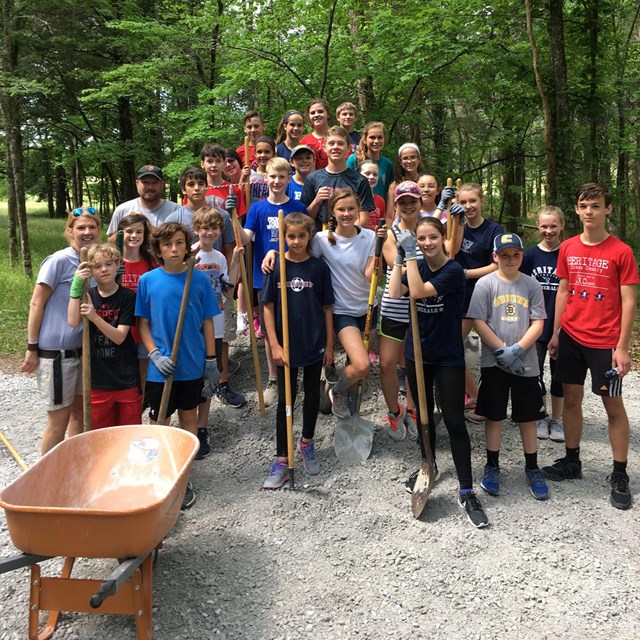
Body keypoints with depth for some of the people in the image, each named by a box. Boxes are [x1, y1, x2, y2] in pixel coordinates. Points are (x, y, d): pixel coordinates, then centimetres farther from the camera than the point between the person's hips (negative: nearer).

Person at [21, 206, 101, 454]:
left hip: (83, 350, 6)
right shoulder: (58, 261, -12)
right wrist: (32, 348, -11)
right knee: (59, 420, 1)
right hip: (55, 352, -6)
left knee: (79, 413, 16)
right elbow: (36, 304, -11)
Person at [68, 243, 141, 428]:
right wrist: (76, 285, -18)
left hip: (126, 379, -2)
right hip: (98, 379, 2)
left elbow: (119, 337, -11)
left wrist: (94, 317, -24)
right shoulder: (87, 296, 5)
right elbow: (73, 322, -14)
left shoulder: (127, 297, -4)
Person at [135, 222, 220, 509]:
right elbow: (142, 323, 0)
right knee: (158, 422, 8)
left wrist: (211, 360, 2)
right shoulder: (148, 281, -5)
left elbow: (207, 322, 2)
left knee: (189, 417, 14)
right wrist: (155, 355, -11)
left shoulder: (199, 279, -4)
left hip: (192, 364, 1)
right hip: (161, 367, -1)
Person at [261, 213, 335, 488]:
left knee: (312, 394, 15)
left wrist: (329, 345, 1)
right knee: (286, 399, 3)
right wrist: (274, 345, -9)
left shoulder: (319, 267, -2)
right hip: (286, 345, -1)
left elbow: (326, 308, 2)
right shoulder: (276, 267, -4)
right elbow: (268, 307, -3)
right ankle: (282, 460, 9)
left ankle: (306, 442, 37)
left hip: (314, 343, 1)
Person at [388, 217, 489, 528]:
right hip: (417, 353, 6)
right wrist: (401, 256, -12)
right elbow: (395, 293, -11)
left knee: (454, 422, -6)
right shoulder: (416, 266, 5)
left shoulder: (453, 271, -13)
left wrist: (410, 254, -23)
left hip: (448, 358, -5)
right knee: (424, 414, 19)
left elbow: (418, 291, -26)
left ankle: (466, 492, 1)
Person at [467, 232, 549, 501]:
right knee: (494, 415, 7)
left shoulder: (532, 284, 3)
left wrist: (518, 349, -15)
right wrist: (503, 350, -13)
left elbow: (538, 323, -1)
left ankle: (532, 469, 23)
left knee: (528, 416, 9)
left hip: (526, 363, 1)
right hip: (494, 362, -1)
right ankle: (492, 467, 22)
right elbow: (478, 322, -6)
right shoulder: (485, 284, -2)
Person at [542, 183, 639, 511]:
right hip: (571, 336, 4)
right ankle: (571, 461, 26)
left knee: (613, 404, 4)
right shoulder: (568, 248, 4)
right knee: (571, 399, 11)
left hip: (605, 342, -4)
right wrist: (555, 333, 9)